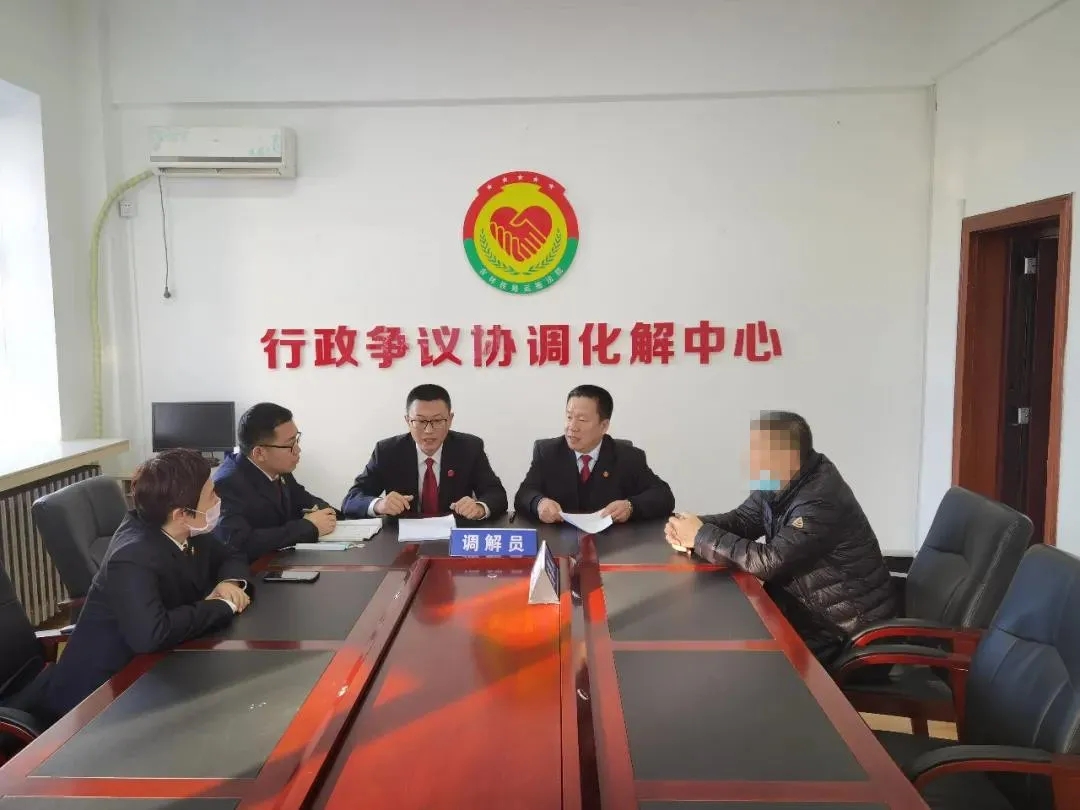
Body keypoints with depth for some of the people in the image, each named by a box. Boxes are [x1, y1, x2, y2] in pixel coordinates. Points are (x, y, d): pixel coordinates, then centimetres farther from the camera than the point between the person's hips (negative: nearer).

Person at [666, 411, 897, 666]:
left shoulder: (822, 500, -29)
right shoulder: (779, 483, -3)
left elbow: (769, 562, -31)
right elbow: (742, 519, 4)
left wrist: (702, 537, -23)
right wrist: (696, 526, -16)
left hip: (843, 630, -7)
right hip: (808, 608, 8)